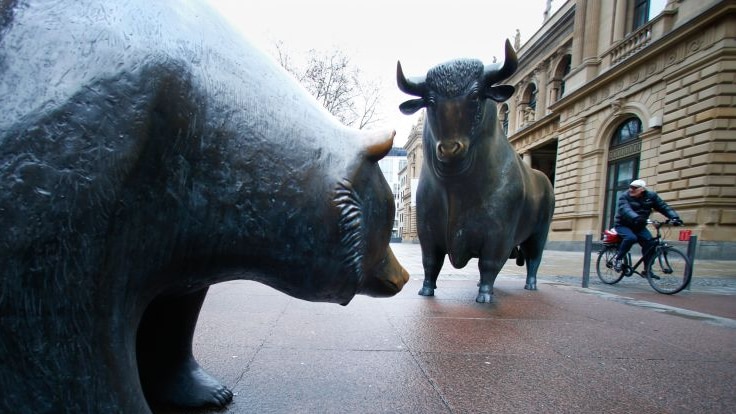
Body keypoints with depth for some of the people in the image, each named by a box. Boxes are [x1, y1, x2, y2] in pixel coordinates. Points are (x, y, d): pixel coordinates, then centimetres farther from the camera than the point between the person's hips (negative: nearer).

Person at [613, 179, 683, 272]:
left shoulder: (651, 196, -2)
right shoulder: (624, 196, -15)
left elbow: (663, 207, -9)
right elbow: (625, 209, -33)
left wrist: (674, 217, -26)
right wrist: (636, 218, -52)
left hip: (639, 226, 4)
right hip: (623, 225, -4)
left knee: (649, 241, -15)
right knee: (631, 238, -32)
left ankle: (647, 269, -2)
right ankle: (618, 259, -15)